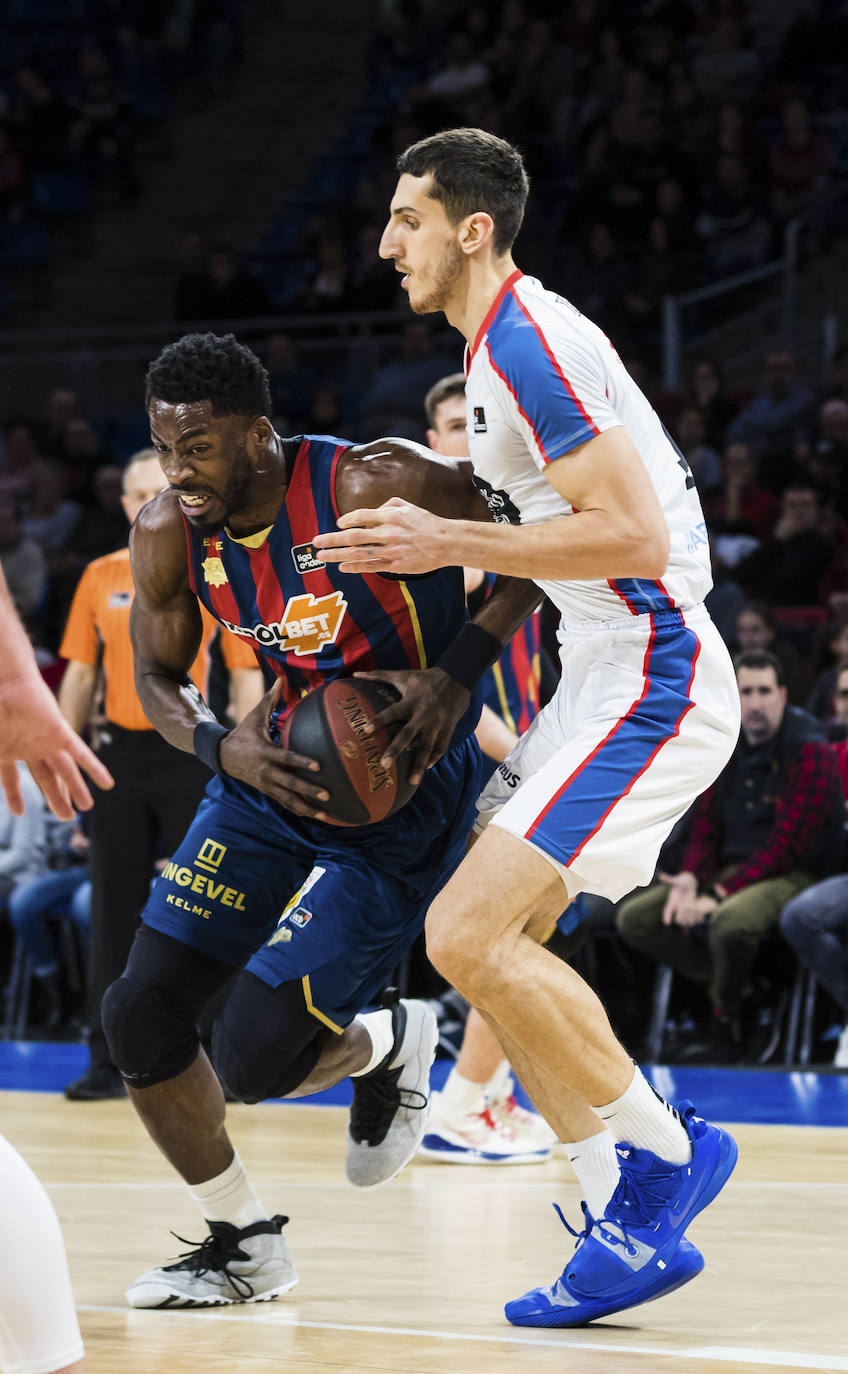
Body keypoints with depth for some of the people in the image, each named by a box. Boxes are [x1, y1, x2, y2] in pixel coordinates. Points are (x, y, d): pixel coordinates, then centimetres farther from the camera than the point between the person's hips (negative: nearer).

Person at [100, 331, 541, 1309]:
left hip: (399, 794, -6)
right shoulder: (167, 535, -7)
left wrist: (456, 672, -24)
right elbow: (156, 678, 9)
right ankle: (242, 1246, 18)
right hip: (274, 776, 6)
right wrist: (221, 749, -13)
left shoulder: (375, 488, -24)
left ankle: (390, 1045, 20)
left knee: (254, 1059, -16)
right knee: (139, 1017, -2)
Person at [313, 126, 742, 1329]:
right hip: (606, 676, 11)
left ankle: (666, 1148, -4)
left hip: (650, 679, -11)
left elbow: (634, 535, -24)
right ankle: (633, 1223, 9)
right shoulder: (504, 344, 16)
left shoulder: (528, 343, -17)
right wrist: (449, 561, 17)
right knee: (491, 948, 8)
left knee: (469, 935, -18)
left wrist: (451, 543, -22)